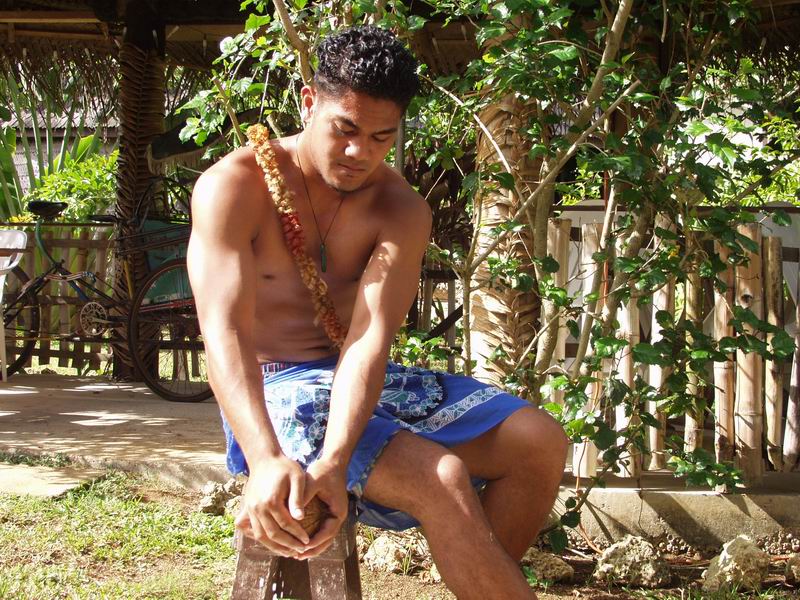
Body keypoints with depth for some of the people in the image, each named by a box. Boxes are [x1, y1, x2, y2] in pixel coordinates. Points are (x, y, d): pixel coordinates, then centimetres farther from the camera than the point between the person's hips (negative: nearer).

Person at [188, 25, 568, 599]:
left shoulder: (401, 210, -3)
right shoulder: (234, 187, -12)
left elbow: (370, 337, -19)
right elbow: (224, 329, -26)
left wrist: (334, 462, -38)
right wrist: (267, 461, -43)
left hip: (362, 382, 5)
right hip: (276, 389, -5)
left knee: (540, 440, -10)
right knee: (441, 477, -28)